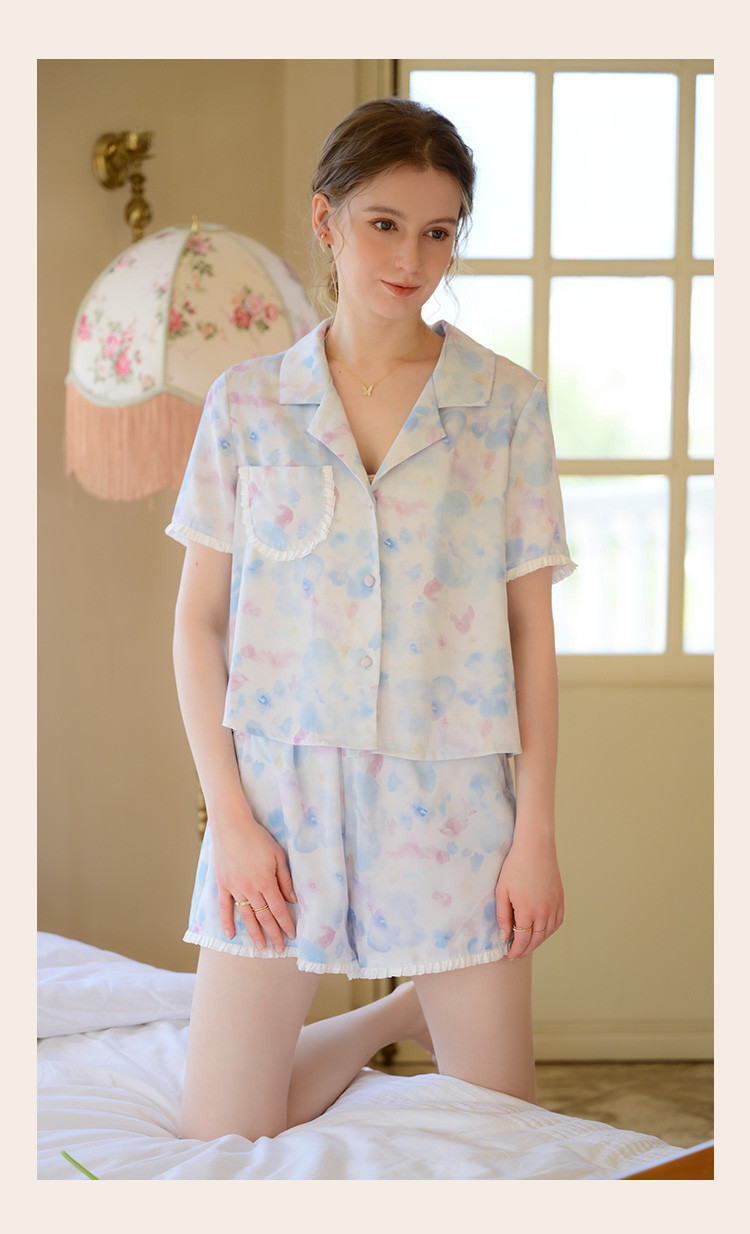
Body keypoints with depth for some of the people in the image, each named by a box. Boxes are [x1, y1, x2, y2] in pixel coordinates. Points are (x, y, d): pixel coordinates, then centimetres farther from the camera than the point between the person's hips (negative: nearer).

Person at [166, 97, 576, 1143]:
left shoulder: (507, 403, 1)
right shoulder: (247, 403, 2)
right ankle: (389, 1019, 29)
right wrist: (229, 816, -5)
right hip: (281, 783, 1)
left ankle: (427, 1009, 37)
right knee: (220, 1144, 4)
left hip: (453, 792, 0)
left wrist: (537, 831, -3)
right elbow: (198, 621, 3)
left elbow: (532, 631, 1)